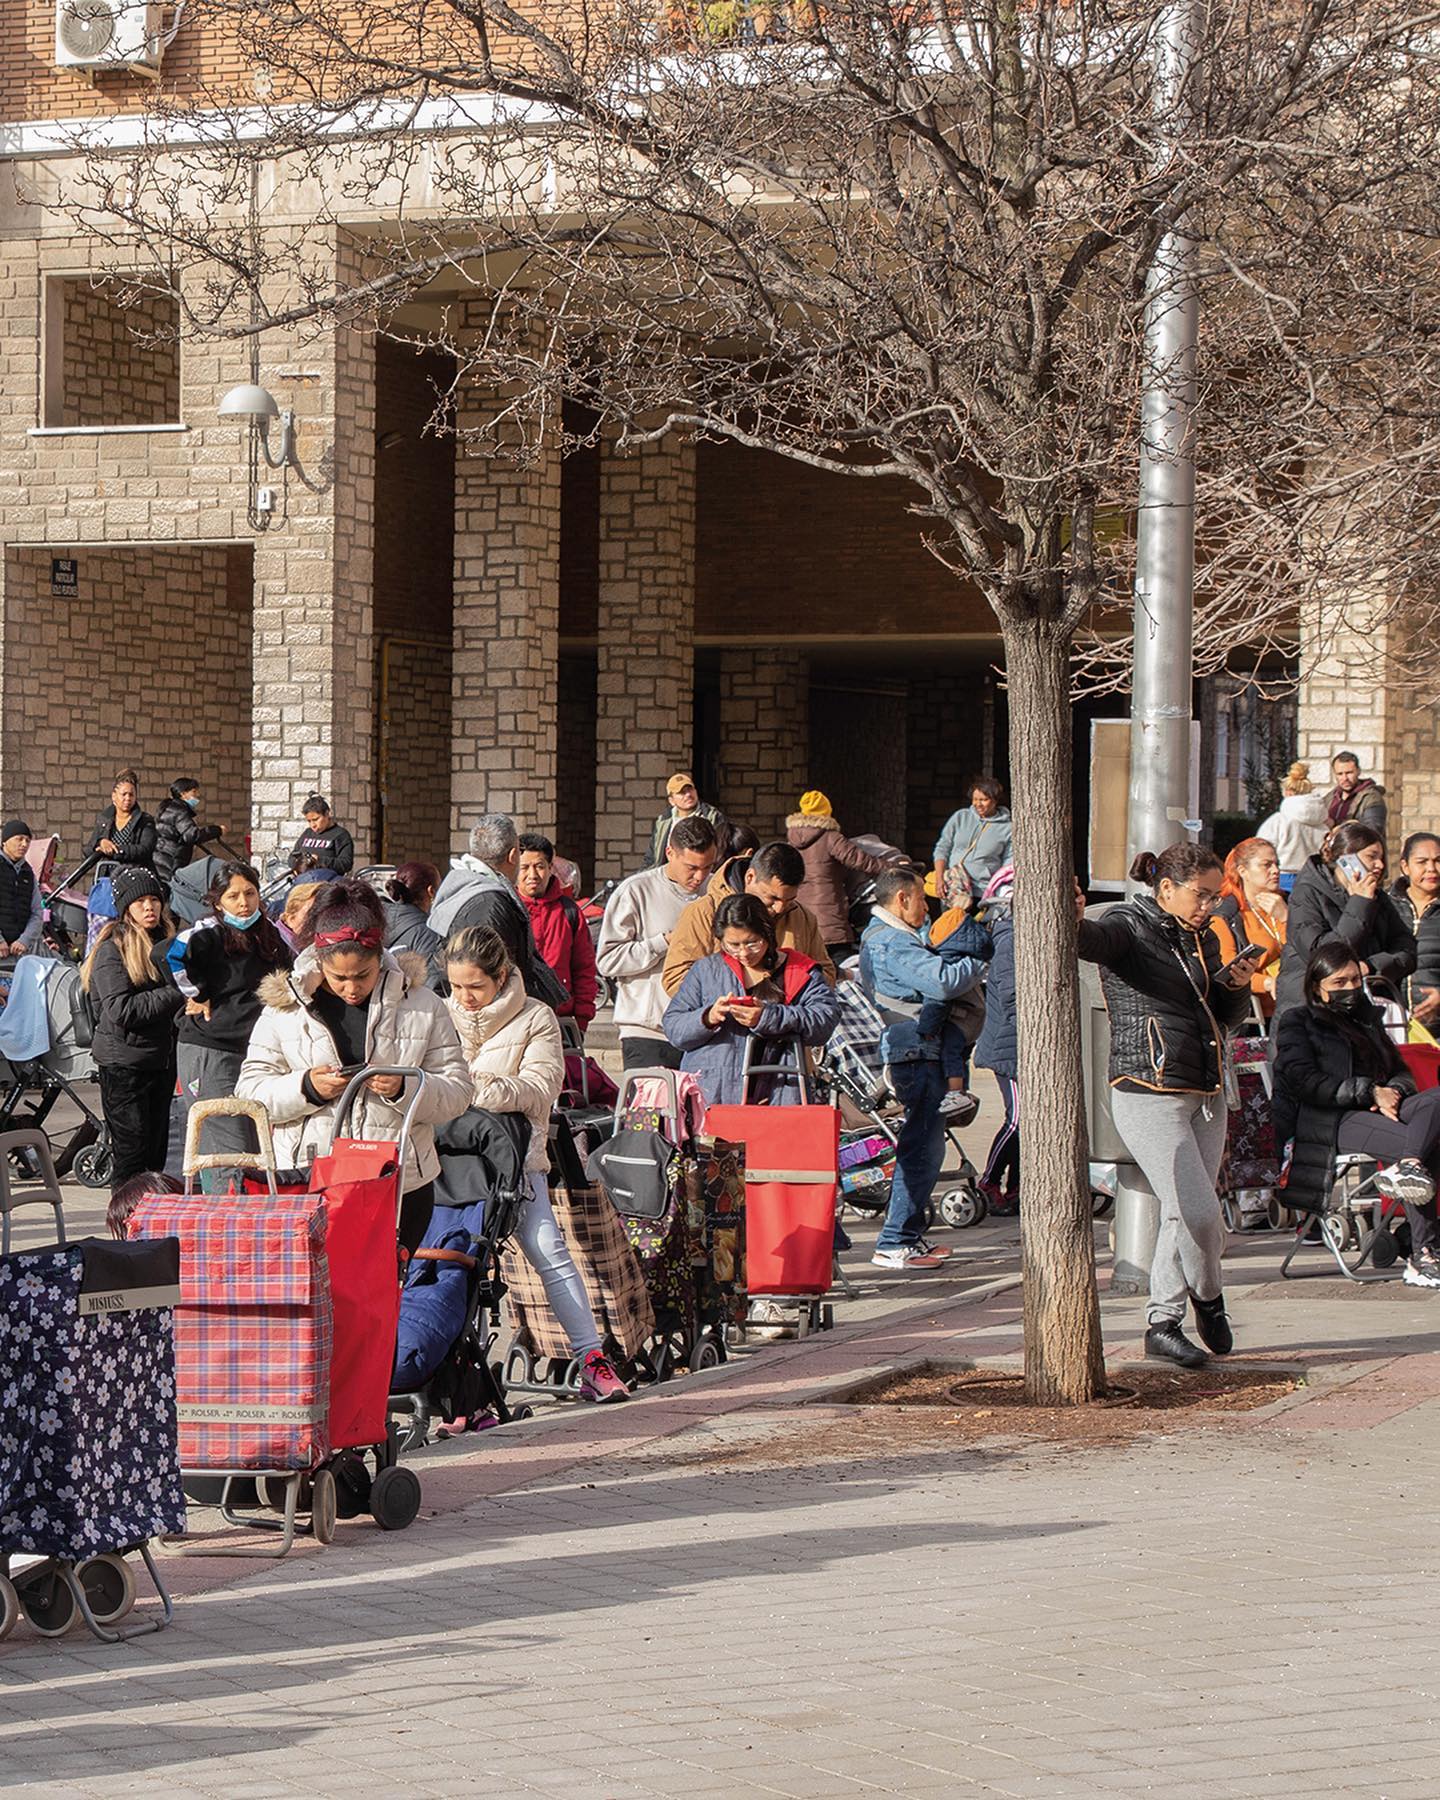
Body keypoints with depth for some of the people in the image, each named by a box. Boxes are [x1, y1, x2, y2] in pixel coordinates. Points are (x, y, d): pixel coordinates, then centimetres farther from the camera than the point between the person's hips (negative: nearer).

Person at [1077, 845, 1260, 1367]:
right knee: (1198, 1212, -12)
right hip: (1149, 1094, -8)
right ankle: (1209, 1300, 14)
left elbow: (1227, 1017, 22)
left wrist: (1238, 986, 1)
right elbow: (1095, 940, -31)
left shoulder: (1203, 940, 15)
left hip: (1205, 1094, 8)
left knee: (1183, 1215, 10)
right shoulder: (1130, 927, -7)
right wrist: (1073, 924, -53)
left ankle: (1163, 1324, 19)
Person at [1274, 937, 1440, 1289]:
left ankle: (1408, 1167, -52)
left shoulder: (1367, 1017, 29)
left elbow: (1401, 1072, 26)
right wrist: (1370, 1091, -13)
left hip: (1374, 1109, 6)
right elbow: (1305, 1083, -7)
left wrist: (1392, 1092, -2)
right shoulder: (1297, 1023, 9)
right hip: (1326, 1123, -6)